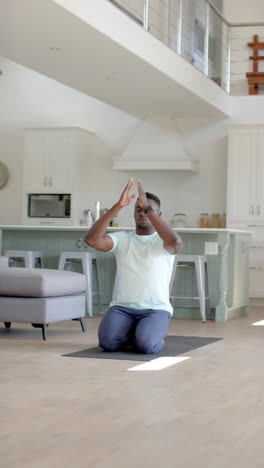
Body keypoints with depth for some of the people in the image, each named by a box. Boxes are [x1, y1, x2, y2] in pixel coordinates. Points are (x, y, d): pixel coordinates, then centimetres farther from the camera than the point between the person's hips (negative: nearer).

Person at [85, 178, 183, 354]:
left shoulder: (164, 242, 0)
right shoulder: (122, 239, 8)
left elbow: (176, 242, -28)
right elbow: (91, 239, -13)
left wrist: (148, 207, -28)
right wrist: (118, 205, -22)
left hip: (156, 310, -2)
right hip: (122, 308, 2)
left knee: (146, 345, -32)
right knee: (108, 342, -28)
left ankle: (155, 334, 6)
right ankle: (136, 333, 8)